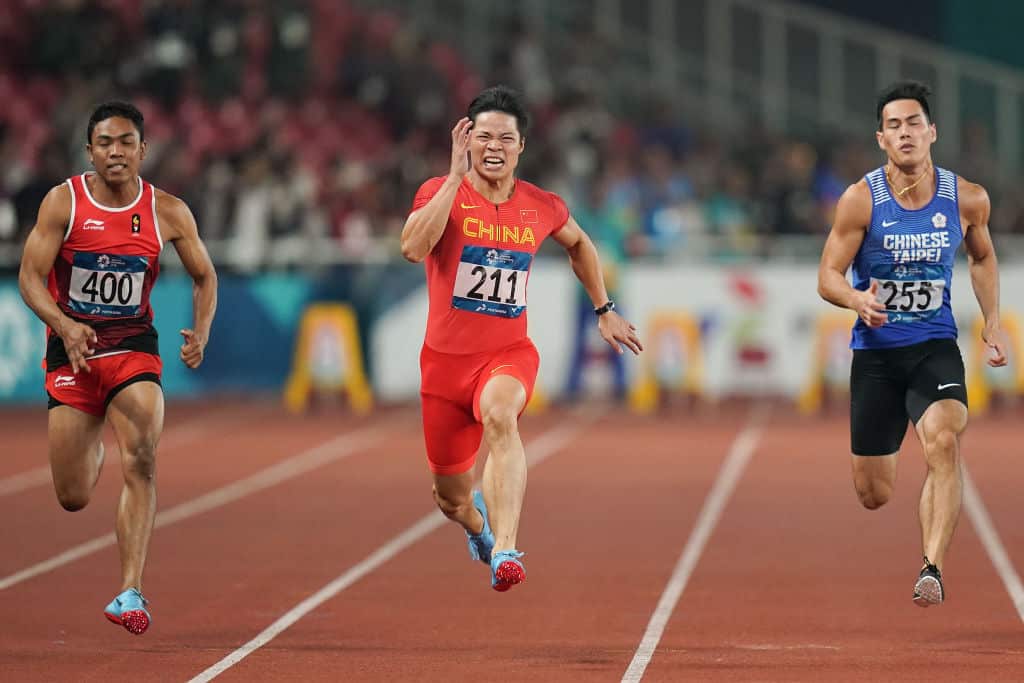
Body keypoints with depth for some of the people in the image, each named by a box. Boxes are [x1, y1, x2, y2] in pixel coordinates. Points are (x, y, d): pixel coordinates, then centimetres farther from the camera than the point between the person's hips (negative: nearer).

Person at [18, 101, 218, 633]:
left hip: (134, 349, 0)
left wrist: (201, 333, -8)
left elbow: (204, 276, 11)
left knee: (141, 462, -24)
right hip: (72, 349, 0)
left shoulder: (167, 212, -2)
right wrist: (63, 325, -27)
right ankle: (92, 448, 45)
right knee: (73, 498, 5)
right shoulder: (63, 202, -6)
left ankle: (131, 592, -25)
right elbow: (30, 276, -8)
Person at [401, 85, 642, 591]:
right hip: (446, 358, 0)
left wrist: (604, 310, 23)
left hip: (509, 354, 0)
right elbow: (414, 247, -28)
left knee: (500, 415, -37)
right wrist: (456, 175, -26)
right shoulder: (440, 193, -7)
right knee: (451, 496, 10)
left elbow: (578, 243, 26)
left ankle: (504, 550, -48)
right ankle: (477, 525, 51)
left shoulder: (542, 207, 2)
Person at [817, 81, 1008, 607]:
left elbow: (983, 256, 18)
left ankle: (932, 568, -32)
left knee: (944, 441, -29)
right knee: (873, 495, 4)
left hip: (935, 347, 0)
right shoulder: (860, 200, -10)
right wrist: (856, 298, -30)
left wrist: (992, 321, 8)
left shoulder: (967, 199, -2)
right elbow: (828, 276, -8)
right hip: (875, 351, 0)